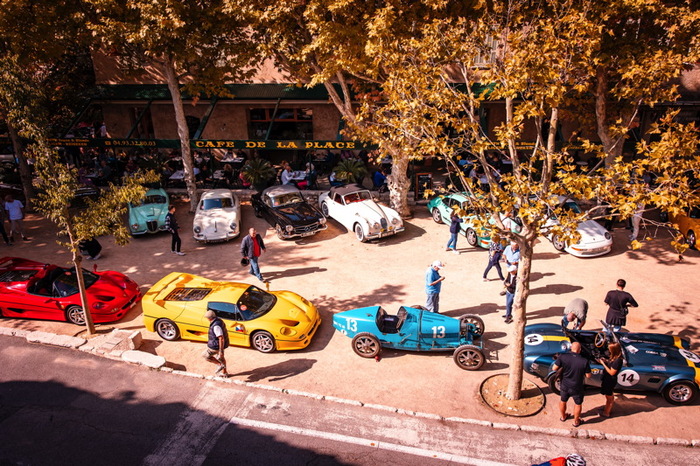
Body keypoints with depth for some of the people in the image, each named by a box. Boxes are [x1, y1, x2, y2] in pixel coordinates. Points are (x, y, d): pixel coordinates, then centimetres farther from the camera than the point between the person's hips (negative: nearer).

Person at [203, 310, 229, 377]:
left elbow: (221, 338, -32)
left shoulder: (216, 326, -31)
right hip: (219, 343, 10)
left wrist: (221, 351, -29)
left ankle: (220, 365, 9)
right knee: (220, 358, 25)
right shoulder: (218, 321, 1)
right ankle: (224, 373, 40)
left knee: (206, 356, 7)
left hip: (217, 345, -10)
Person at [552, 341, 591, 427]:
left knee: (563, 401, 27)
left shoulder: (563, 357, -21)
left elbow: (554, 368, -13)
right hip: (577, 388, -2)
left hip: (564, 386, 2)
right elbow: (588, 376, -12)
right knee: (578, 404, 24)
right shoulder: (584, 361, -23)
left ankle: (563, 417, 48)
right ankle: (576, 421, 41)